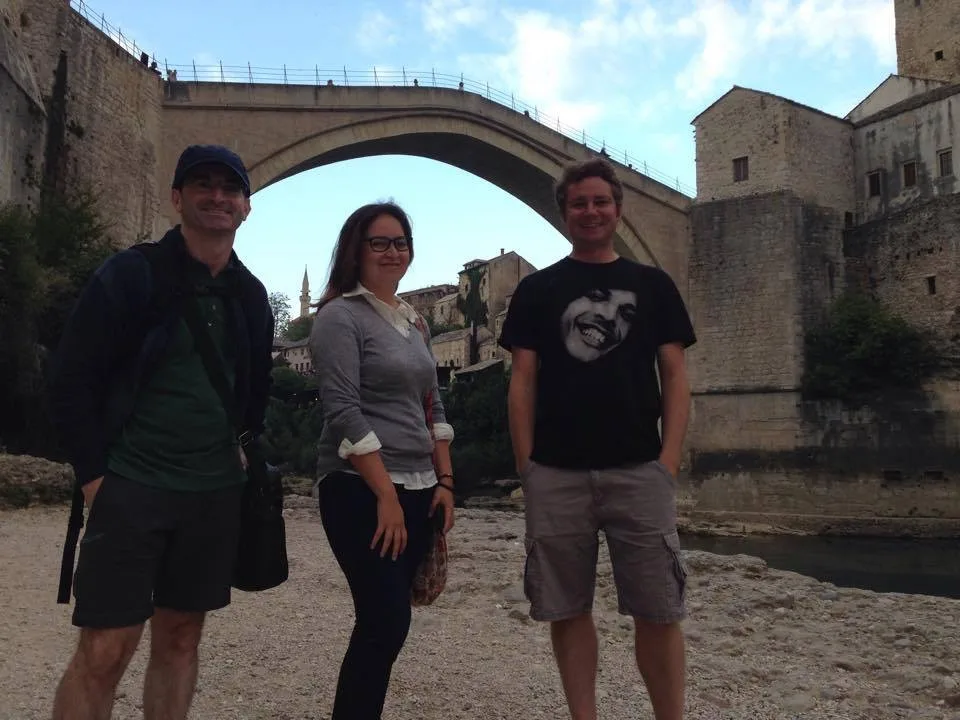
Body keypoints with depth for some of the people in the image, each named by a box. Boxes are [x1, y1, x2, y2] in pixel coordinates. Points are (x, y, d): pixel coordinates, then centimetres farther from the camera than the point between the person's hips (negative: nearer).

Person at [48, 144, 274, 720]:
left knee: (180, 638, 12)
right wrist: (95, 474, -9)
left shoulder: (251, 296, 9)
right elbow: (72, 381, -5)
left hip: (216, 493, 5)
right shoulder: (130, 274, -5)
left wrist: (244, 447, 10)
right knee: (104, 650, -5)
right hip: (131, 488, -4)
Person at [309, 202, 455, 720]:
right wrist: (386, 496, -18)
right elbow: (344, 412, -16)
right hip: (361, 492, -7)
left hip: (418, 491, 7)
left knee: (385, 622, 10)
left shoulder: (415, 323, 15)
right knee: (387, 623, -9)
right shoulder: (340, 316, -7)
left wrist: (444, 481, 8)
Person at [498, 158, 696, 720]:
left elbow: (675, 376, 6)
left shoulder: (653, 285, 11)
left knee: (658, 611, 2)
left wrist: (670, 459, -5)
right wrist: (526, 465, -3)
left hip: (639, 471, 0)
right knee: (567, 610, 8)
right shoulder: (537, 290, 9)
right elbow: (522, 382, 6)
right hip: (556, 474, 1)